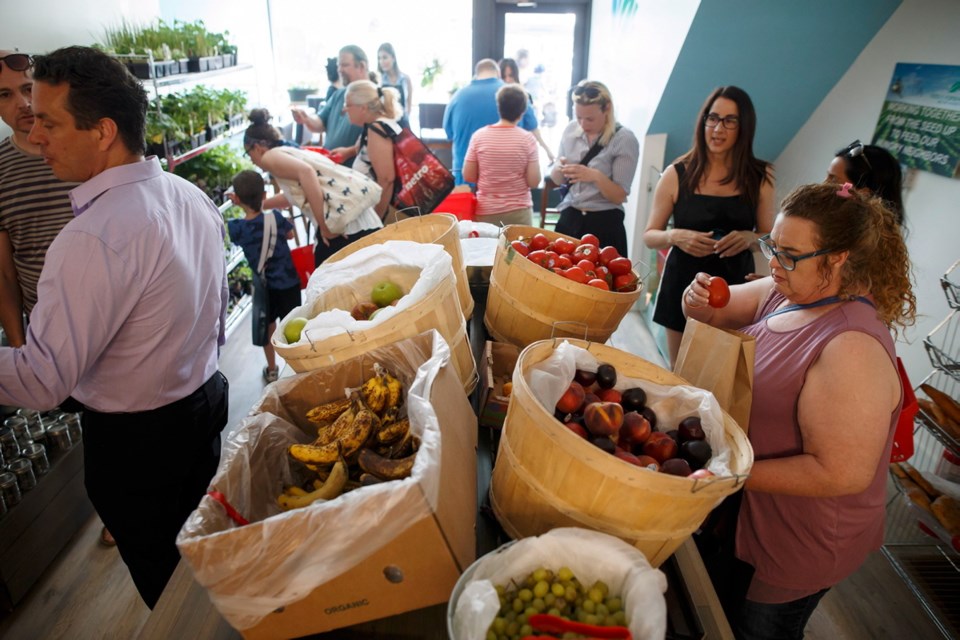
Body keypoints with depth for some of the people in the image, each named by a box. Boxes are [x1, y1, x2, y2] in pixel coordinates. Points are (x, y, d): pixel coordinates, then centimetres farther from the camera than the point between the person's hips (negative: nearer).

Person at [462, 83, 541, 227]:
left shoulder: (479, 136, -5)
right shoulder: (527, 139, -8)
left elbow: (468, 177, -1)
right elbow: (533, 182, -9)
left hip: (486, 212, 1)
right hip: (519, 212, -1)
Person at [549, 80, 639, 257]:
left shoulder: (624, 139, -11)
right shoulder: (571, 130, 3)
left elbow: (619, 196, -11)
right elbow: (557, 180, 11)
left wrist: (596, 176, -27)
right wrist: (558, 169, -11)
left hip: (604, 224, -4)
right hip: (568, 219, 4)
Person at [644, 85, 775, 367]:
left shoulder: (760, 177, 1)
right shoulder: (677, 174, -3)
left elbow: (770, 236, 10)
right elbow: (649, 235, 2)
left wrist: (750, 238, -13)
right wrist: (675, 236, -19)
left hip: (736, 285, 1)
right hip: (684, 283, 0)